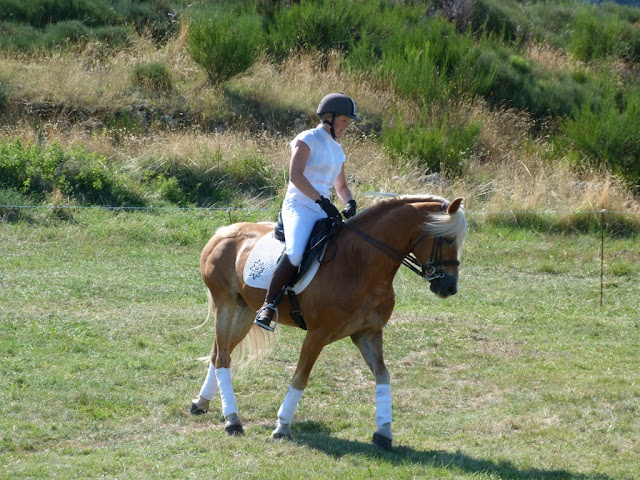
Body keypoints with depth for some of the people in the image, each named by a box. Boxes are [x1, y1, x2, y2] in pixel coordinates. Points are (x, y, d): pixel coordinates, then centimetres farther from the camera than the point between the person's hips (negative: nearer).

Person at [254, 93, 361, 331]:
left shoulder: (337, 150, 20)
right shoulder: (308, 140, -3)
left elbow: (341, 186, 27)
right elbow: (295, 175, -15)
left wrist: (350, 202, 3)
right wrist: (321, 200, -24)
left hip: (324, 212, 8)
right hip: (299, 207, -8)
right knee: (296, 252, -34)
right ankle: (268, 306, -28)